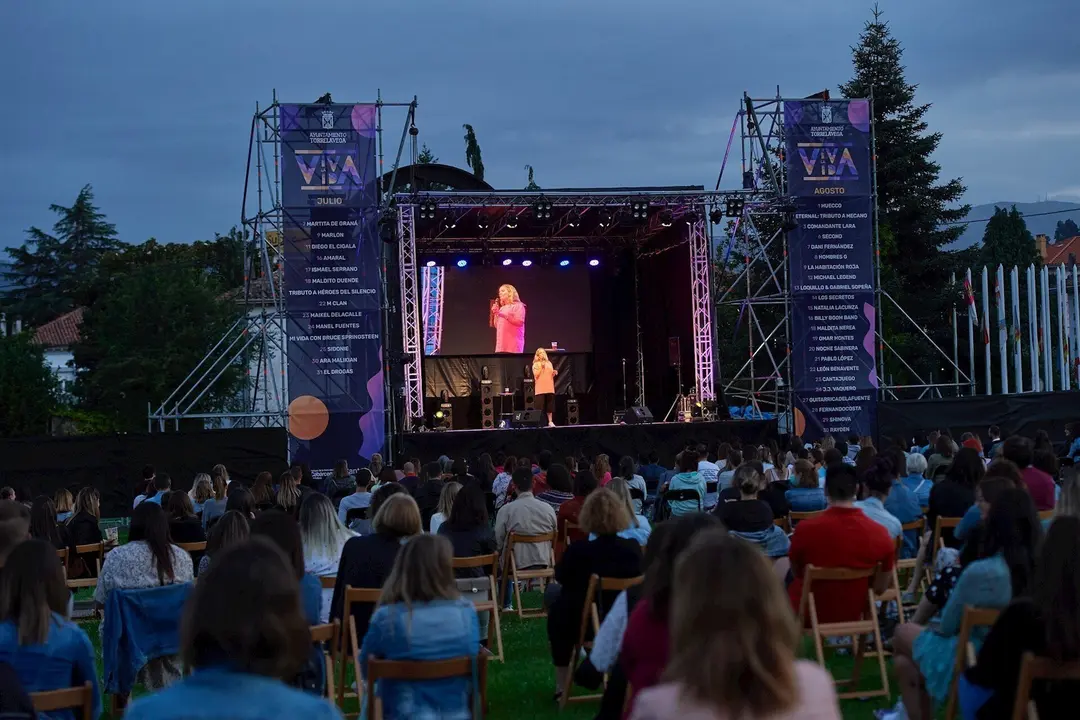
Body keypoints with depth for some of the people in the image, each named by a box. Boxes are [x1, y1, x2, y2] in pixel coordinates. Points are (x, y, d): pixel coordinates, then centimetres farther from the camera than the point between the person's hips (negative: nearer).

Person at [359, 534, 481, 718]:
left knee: (370, 690, 30)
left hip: (402, 714, -3)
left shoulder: (386, 618, -21)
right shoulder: (466, 612, -14)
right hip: (457, 712, 3)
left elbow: (367, 670, -3)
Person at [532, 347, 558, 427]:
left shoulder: (549, 363, 17)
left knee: (550, 405, 3)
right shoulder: (536, 364, 4)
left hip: (549, 387, 4)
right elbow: (536, 375, -8)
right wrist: (541, 367, -14)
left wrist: (554, 373, -2)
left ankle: (550, 422, 7)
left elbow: (551, 375, 18)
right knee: (540, 406, -9)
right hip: (540, 389, -4)